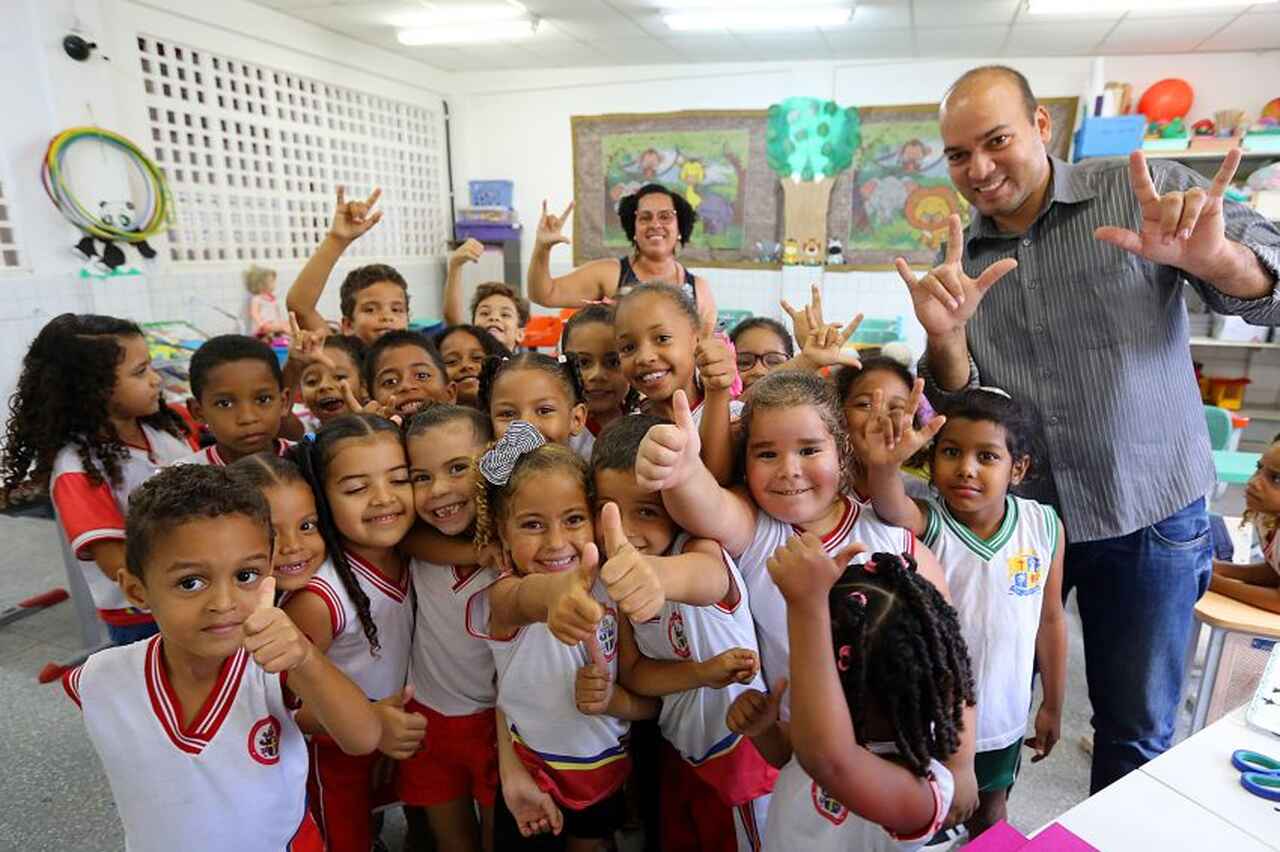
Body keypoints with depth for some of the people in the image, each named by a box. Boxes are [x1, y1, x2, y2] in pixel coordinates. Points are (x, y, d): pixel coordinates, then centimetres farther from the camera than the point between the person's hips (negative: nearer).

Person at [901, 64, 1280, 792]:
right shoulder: (961, 258, 1)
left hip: (1148, 515, -1)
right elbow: (957, 404, -2)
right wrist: (946, 338, -24)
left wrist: (1215, 257, -36)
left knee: (1137, 725, 11)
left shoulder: (1147, 191, -6)